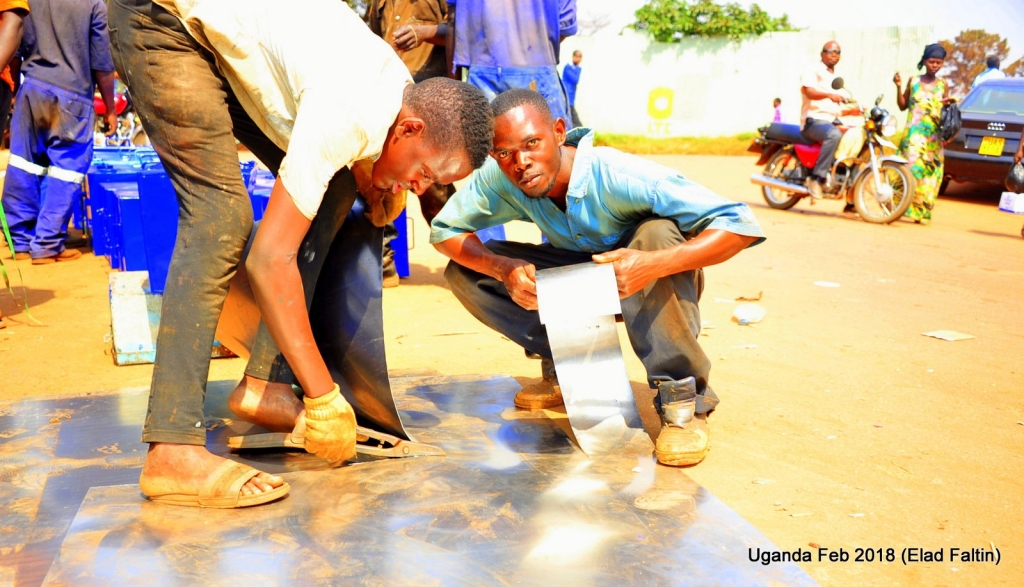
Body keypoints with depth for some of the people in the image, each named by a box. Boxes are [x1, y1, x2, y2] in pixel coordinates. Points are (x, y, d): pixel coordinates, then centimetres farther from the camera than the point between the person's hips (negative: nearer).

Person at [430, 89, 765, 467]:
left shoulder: (619, 176, -35)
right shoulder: (497, 180, -22)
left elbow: (741, 225, -37)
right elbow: (444, 230, -11)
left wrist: (654, 264, -53)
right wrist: (504, 268, -30)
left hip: (648, 286, -4)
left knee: (657, 232, -38)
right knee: (463, 273, -11)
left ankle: (683, 397, -25)